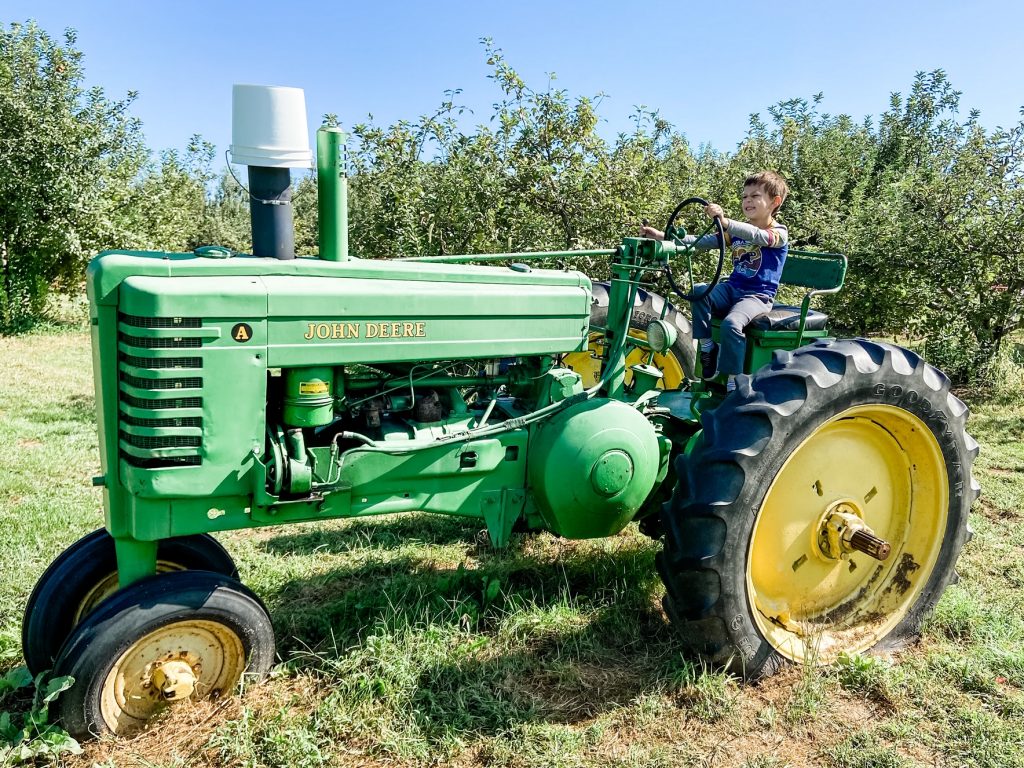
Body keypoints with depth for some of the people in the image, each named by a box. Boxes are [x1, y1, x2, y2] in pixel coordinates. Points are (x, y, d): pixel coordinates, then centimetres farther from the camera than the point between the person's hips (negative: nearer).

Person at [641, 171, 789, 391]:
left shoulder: (779, 233, -5)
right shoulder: (737, 231, 14)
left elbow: (757, 236, -29)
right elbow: (701, 242, 7)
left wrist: (724, 221, -45)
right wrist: (663, 236, -4)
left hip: (758, 296, -6)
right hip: (732, 288, 6)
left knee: (731, 323, -33)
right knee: (699, 292, -24)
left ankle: (734, 381, -21)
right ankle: (707, 350, -15)